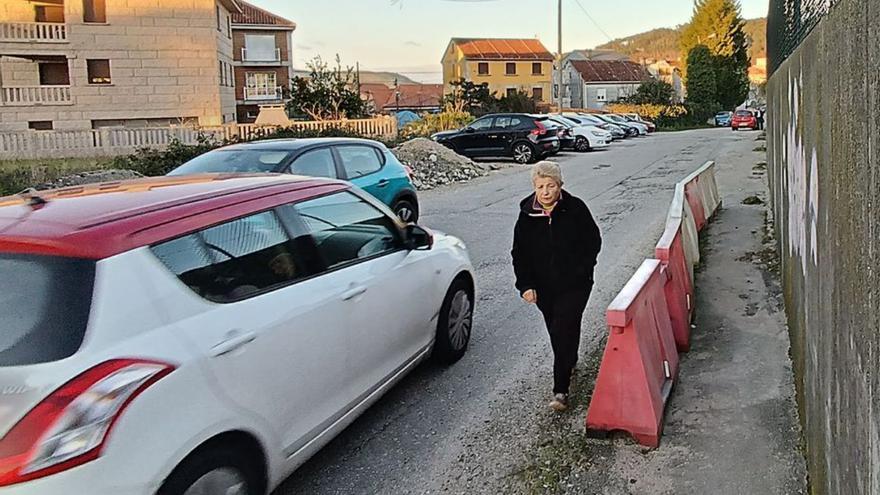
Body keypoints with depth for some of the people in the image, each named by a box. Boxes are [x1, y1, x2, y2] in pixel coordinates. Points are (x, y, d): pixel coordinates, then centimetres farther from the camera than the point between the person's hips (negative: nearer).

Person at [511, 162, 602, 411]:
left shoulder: (576, 209, -9)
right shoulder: (527, 215, -2)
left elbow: (593, 242, 1)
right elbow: (519, 252, 3)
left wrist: (580, 271, -8)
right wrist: (525, 284, -6)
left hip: (574, 285, -3)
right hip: (543, 286, 4)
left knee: (564, 331, -11)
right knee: (556, 332, 16)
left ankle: (561, 390, -7)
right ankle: (570, 363, 45)